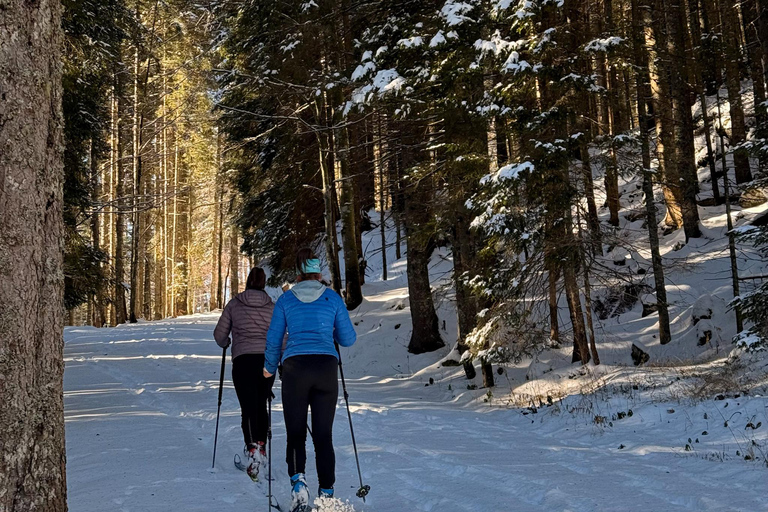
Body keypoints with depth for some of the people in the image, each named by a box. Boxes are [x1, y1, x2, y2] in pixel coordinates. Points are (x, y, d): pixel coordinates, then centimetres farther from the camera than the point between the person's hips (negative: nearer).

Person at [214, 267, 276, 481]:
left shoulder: (234, 304, 4)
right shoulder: (272, 307, 7)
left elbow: (220, 334, 6)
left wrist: (225, 344, 28)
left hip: (243, 360, -2)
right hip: (267, 359, 2)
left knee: (248, 408, -4)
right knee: (261, 405, 19)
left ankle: (252, 449, -22)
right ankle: (261, 448, 20)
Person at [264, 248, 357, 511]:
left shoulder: (286, 299, 10)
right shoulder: (333, 298, 9)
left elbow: (273, 339, 12)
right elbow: (348, 339, 11)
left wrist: (270, 368, 29)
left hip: (295, 366, 0)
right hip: (326, 366, 0)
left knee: (296, 432, 7)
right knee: (323, 434, 7)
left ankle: (297, 479, -17)